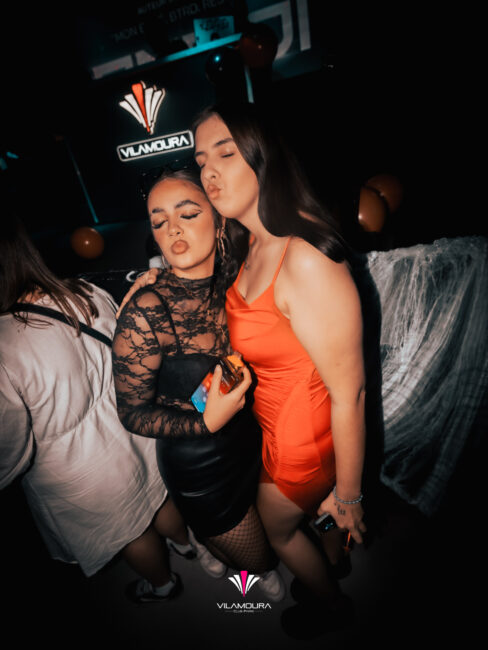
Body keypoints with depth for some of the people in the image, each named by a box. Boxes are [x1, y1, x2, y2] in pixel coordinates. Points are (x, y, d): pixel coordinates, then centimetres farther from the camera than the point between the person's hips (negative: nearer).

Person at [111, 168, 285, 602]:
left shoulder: (231, 278, -12)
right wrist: (207, 423, -29)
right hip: (201, 468, -5)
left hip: (255, 438, 5)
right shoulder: (146, 313, -28)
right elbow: (132, 412, -18)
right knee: (257, 558, 21)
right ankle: (211, 548, 56)